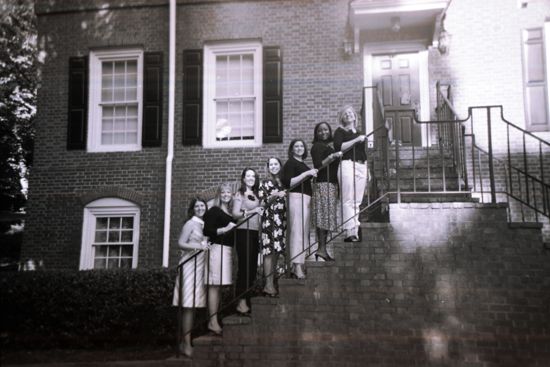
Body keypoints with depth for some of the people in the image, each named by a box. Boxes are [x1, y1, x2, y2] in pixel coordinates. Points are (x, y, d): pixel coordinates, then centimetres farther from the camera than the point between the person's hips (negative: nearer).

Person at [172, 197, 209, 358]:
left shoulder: (205, 225, 17)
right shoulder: (190, 223, -4)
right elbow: (181, 243, -10)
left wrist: (207, 246, 5)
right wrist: (198, 246, -20)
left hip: (201, 266, 8)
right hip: (191, 264, -8)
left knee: (193, 305, 8)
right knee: (189, 305, -10)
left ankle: (185, 341, 14)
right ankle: (187, 344, -8)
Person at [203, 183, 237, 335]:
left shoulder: (231, 213, 18)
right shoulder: (214, 210, -3)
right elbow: (207, 231, -12)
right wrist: (225, 229, -18)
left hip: (227, 250, 8)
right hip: (218, 248, -7)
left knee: (218, 286, 8)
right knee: (215, 285, -9)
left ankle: (214, 319, 12)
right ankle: (213, 322, -9)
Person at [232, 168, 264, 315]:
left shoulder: (256, 194, 17)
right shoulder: (240, 194, 0)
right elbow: (235, 213, -9)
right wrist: (252, 211, -16)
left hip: (255, 232, 6)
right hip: (243, 232, -6)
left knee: (253, 267, 5)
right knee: (244, 266, -10)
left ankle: (247, 300, 12)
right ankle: (241, 301, -5)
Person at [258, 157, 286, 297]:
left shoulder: (283, 182, 17)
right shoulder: (265, 183, 2)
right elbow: (262, 202, -6)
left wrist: (285, 195, 7)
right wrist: (274, 196, -18)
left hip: (281, 219, 6)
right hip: (269, 219, -6)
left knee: (276, 251, 5)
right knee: (269, 251, -11)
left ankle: (272, 282, 11)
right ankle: (268, 285, -12)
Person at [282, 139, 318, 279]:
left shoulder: (302, 164, 25)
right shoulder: (290, 163, -2)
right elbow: (288, 183, -15)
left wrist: (312, 175, 17)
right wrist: (306, 173, -17)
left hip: (305, 198, 9)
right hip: (297, 198, -9)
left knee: (304, 232, 4)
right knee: (298, 231, -14)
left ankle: (298, 266, 5)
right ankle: (297, 267, -17)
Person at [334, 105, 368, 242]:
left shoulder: (359, 133, 25)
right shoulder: (340, 131, 6)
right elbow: (338, 147, -12)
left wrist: (367, 172, 20)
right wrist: (356, 140, -15)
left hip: (361, 167, 6)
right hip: (347, 165, -6)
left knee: (357, 202, 3)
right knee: (348, 201, -12)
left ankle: (355, 232, 5)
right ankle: (350, 233, -16)